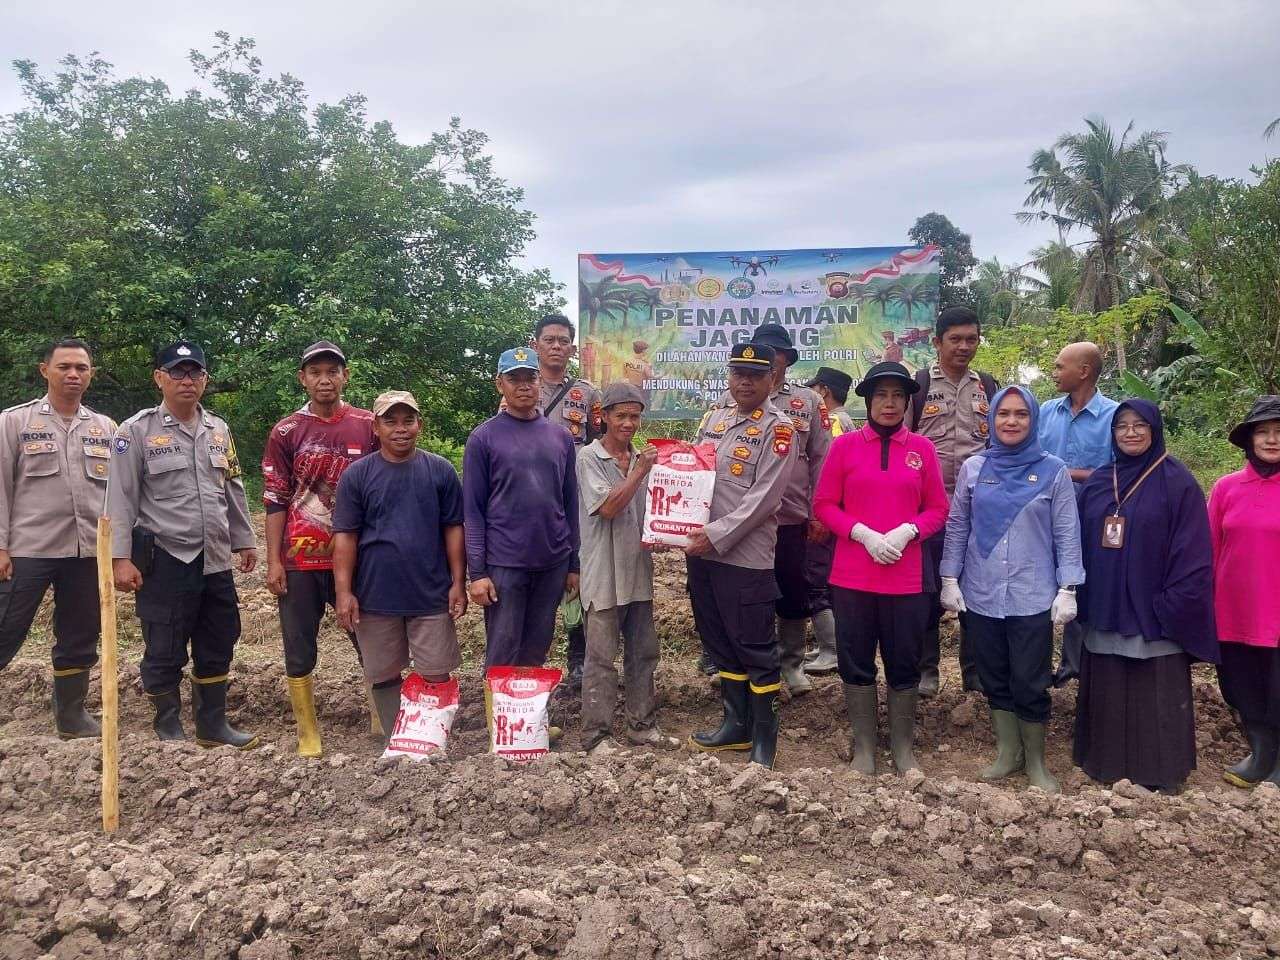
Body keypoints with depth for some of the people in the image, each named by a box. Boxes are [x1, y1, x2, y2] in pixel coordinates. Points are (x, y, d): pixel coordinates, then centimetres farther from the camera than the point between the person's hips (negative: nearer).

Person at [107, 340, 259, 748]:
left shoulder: (219, 430, 11)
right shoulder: (136, 430, -5)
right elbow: (120, 498, -9)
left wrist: (244, 541, 16)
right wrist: (121, 557, -15)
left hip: (216, 560, 5)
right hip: (165, 560, -5)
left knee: (218, 646, 12)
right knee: (165, 650, 4)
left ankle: (213, 724, 25)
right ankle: (169, 728, 20)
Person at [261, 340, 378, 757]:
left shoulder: (369, 426, 2)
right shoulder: (286, 432, 2)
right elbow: (275, 501, 3)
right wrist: (274, 562, -3)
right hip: (300, 560, 0)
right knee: (299, 652, 6)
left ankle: (383, 724, 19)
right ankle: (308, 735, 19)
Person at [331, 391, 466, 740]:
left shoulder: (440, 471, 1)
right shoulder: (357, 475, 0)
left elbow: (453, 528, 3)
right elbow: (345, 536, -1)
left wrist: (458, 583, -1)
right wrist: (344, 592, -7)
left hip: (432, 594, 0)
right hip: (376, 596, 0)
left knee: (436, 676, 4)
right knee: (385, 676, 12)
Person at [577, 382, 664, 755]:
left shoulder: (642, 458, 8)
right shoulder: (589, 458, -7)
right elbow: (608, 507, -17)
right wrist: (638, 472, -16)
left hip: (638, 570, 6)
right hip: (604, 574, -6)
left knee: (643, 652, 13)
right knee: (601, 658, 0)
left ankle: (642, 723, 26)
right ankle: (595, 735, 9)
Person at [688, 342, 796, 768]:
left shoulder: (778, 428, -8)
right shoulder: (714, 418, 13)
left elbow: (763, 497, -16)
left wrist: (717, 536, -20)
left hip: (745, 556, -7)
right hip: (700, 550, 7)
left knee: (755, 648, 1)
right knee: (719, 643, 16)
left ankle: (764, 736, 16)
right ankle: (736, 724, 31)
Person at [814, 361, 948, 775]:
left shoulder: (922, 448, 3)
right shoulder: (845, 444, 1)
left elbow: (937, 509, 6)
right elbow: (824, 504, 1)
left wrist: (906, 532, -13)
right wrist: (864, 534, -13)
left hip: (906, 577, 1)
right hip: (852, 576, 0)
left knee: (904, 664, 9)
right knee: (856, 664, 8)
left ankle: (903, 747, 25)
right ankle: (863, 747, 23)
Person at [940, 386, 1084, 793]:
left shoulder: (1053, 471, -1)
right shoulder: (973, 468, 4)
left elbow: (1067, 535, 0)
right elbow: (957, 528, 8)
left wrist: (1067, 589, -5)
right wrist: (950, 579, 3)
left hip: (1033, 598, -2)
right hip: (981, 596, 2)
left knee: (1030, 684, 2)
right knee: (994, 679, 12)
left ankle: (1035, 759, 21)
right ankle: (1008, 751, 29)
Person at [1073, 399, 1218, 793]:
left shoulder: (1178, 482, -6)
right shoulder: (1097, 483, 9)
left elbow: (1193, 555, -10)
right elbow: (1081, 545, 12)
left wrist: (1173, 608, -15)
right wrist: (1082, 600, 6)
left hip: (1153, 614, -4)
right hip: (1105, 613, 5)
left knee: (1156, 697, 4)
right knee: (1107, 695, 12)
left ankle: (1159, 772, 17)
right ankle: (1107, 764, 26)